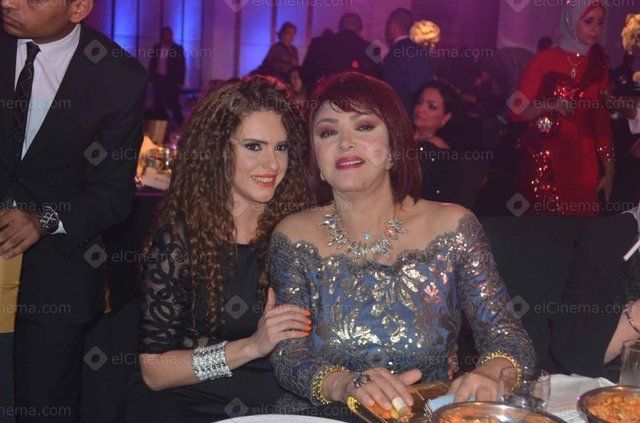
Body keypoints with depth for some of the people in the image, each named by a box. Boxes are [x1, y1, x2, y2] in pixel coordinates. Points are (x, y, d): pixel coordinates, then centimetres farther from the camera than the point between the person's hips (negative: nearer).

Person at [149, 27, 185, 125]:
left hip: (172, 80, -4)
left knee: (173, 104, -4)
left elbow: (182, 66, -1)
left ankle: (180, 124, 4)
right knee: (158, 104, 4)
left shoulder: (178, 49, 0)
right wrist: (152, 78, 3)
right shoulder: (156, 48, 9)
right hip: (158, 79, 4)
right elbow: (152, 64, 12)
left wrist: (180, 82, -7)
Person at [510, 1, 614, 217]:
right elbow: (517, 111, -5)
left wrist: (609, 169, 7)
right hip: (543, 159, -4)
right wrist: (548, 105, -23)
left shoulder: (598, 65, 10)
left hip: (584, 161, 4)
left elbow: (602, 119, 11)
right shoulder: (545, 59, -3)